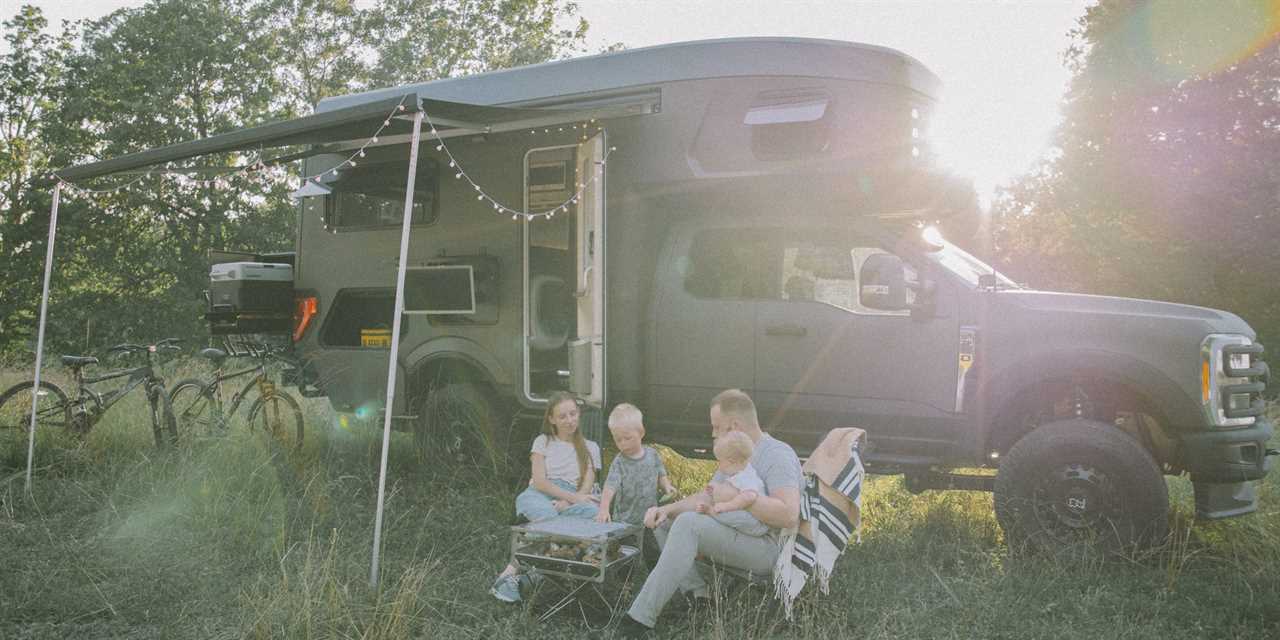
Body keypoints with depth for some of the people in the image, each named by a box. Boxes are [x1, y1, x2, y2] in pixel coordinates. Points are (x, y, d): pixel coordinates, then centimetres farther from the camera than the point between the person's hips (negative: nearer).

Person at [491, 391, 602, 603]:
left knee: (595, 512, -35)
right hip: (538, 496, -2)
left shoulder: (590, 448, 19)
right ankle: (511, 574, -34)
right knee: (548, 516, -40)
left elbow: (586, 488, 6)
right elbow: (539, 481, 1)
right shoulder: (543, 442, 15)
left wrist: (567, 503, -16)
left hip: (571, 502, 2)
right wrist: (573, 497, -13)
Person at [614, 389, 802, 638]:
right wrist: (667, 509, -2)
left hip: (765, 548, -10)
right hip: (733, 535, 10)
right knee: (662, 519, 8)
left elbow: (789, 515, -29)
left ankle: (642, 617, -30)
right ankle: (697, 594, -6)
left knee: (689, 522, -30)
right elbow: (707, 497, 14)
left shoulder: (777, 454, -15)